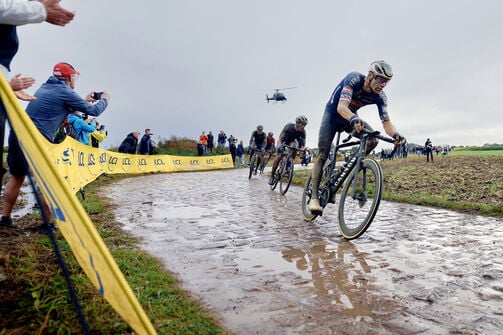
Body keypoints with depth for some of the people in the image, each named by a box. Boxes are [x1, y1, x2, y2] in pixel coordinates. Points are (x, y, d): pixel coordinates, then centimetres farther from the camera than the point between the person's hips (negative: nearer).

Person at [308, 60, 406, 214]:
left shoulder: (380, 97, -16)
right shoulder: (354, 79, -29)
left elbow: (386, 122, -21)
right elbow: (341, 107, -42)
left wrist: (395, 134, -43)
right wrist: (353, 119, -63)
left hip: (352, 117, 5)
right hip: (333, 114, -5)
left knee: (372, 140, -21)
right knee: (323, 154, -16)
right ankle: (314, 197, -17)